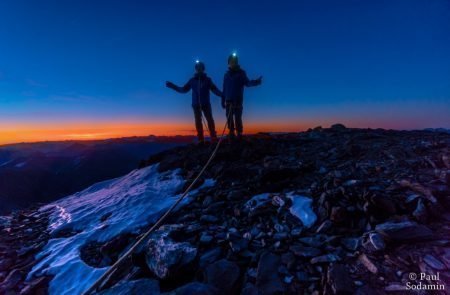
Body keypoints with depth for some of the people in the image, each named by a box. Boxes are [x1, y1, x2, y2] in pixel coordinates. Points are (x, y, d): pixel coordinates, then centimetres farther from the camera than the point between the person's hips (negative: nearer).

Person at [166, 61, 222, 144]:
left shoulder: (207, 79, 6)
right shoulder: (192, 80, 10)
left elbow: (215, 90, -2)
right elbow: (183, 89, 15)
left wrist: (222, 95, -19)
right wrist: (172, 86, 10)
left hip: (206, 104, -2)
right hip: (196, 105, 2)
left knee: (210, 120, -9)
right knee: (198, 122, 0)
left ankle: (214, 138, -10)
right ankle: (201, 140, 3)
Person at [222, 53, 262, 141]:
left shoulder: (241, 73, 5)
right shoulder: (227, 74, 14)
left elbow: (247, 82, -10)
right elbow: (224, 89, 15)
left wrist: (256, 81, -30)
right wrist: (223, 100, 11)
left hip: (238, 101, -3)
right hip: (228, 101, 3)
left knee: (238, 118, -8)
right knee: (229, 118, 0)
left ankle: (239, 134, -5)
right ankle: (231, 134, 5)